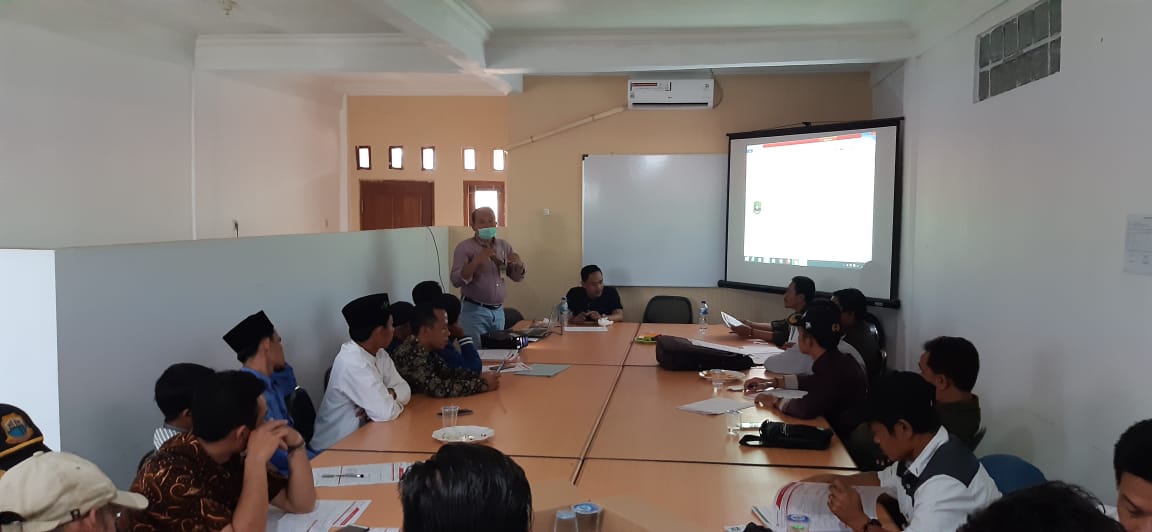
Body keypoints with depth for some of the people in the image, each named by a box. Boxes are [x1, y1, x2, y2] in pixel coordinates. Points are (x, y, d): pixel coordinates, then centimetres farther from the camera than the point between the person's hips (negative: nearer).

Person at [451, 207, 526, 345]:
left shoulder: (504, 246, 8)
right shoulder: (464, 247, -6)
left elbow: (517, 277, 12)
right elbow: (456, 281, -15)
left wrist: (519, 265, -10)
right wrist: (477, 261, -27)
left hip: (498, 311, 5)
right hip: (474, 311, -5)